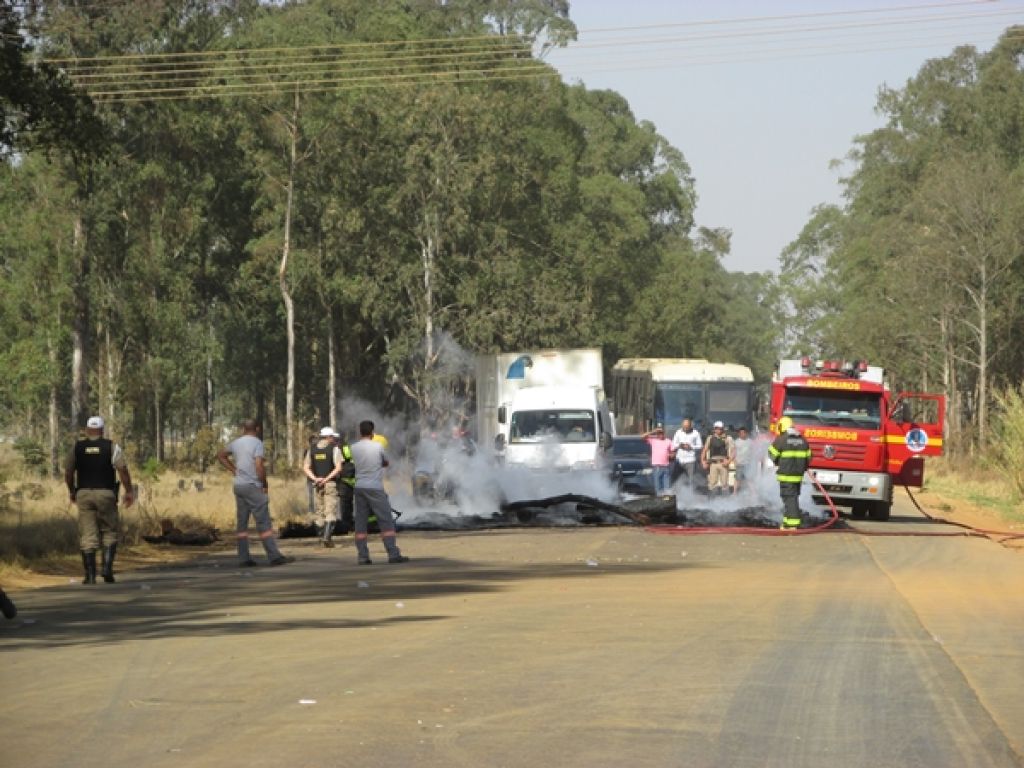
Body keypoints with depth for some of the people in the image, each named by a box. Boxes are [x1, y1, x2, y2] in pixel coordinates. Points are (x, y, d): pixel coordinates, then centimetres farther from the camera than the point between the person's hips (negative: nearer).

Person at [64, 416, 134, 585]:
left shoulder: (77, 447, 4)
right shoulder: (111, 447, -2)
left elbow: (68, 473, 6)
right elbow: (123, 470, -11)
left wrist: (71, 492, 21)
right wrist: (129, 491, -3)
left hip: (84, 494, 1)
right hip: (106, 494, -1)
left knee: (87, 536, 2)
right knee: (109, 533, 11)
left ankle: (90, 575, -3)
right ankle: (107, 568, -6)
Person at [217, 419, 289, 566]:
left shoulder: (236, 443, 11)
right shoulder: (257, 443, -10)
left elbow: (220, 455, 27)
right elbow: (259, 466, -19)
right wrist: (264, 484, -7)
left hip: (239, 486, 7)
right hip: (253, 486, -7)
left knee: (241, 524, 8)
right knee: (264, 523, -7)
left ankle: (244, 558, 6)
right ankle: (274, 556, -11)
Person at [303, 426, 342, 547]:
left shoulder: (313, 449, 9)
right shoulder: (334, 448, -5)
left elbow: (306, 467, 5)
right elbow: (338, 468, -15)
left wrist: (315, 479, -7)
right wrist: (326, 479, -14)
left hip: (317, 484, 4)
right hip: (330, 483, -4)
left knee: (319, 512, 11)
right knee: (331, 512, -5)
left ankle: (322, 538, 11)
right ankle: (326, 537, -19)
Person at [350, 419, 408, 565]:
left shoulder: (354, 448, 4)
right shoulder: (377, 446, -5)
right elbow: (386, 463, 9)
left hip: (360, 487, 4)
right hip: (375, 488, -4)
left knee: (360, 523, 6)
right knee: (386, 522, -2)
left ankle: (362, 556, 1)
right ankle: (393, 554, -9)